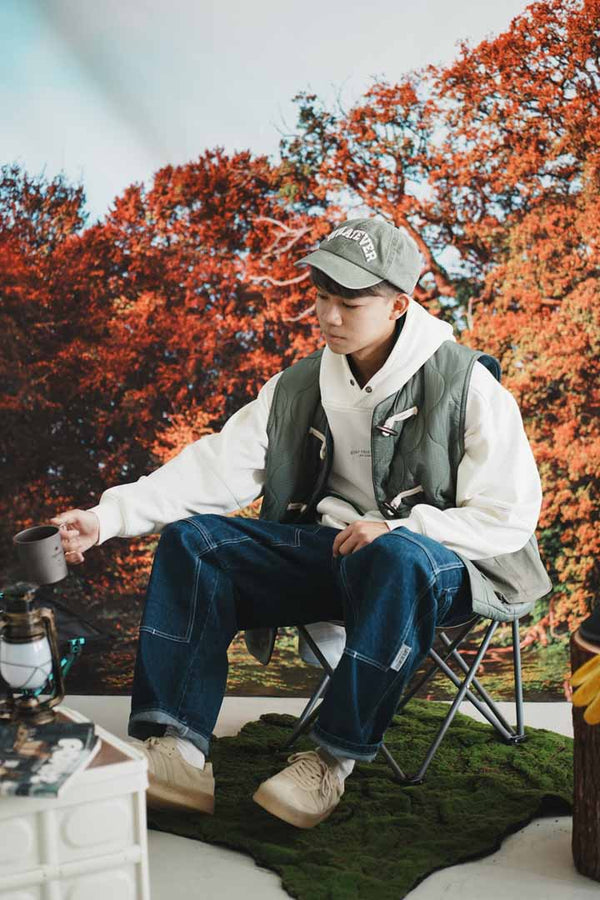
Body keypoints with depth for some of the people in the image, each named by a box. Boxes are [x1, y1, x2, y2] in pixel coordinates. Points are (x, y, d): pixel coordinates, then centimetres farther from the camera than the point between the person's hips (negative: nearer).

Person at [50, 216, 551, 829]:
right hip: (327, 551, 5)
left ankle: (334, 759, -27)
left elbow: (510, 521, -10)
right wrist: (108, 515, -16)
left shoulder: (467, 385, -9)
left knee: (397, 558, -40)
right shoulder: (298, 387, 6)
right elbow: (217, 467, -3)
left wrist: (397, 530, -24)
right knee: (191, 540, -11)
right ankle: (175, 750, -20)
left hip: (445, 564, -5)